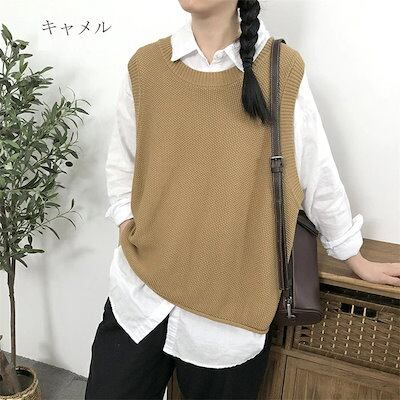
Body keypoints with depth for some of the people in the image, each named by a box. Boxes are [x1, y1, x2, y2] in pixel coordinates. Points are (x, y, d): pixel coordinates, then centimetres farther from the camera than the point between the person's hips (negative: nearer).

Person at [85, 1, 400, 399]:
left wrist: (356, 259, 10)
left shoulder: (283, 69, -6)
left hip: (232, 304, -1)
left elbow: (318, 175, 2)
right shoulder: (144, 66, 0)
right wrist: (129, 230, 0)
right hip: (139, 290, 3)